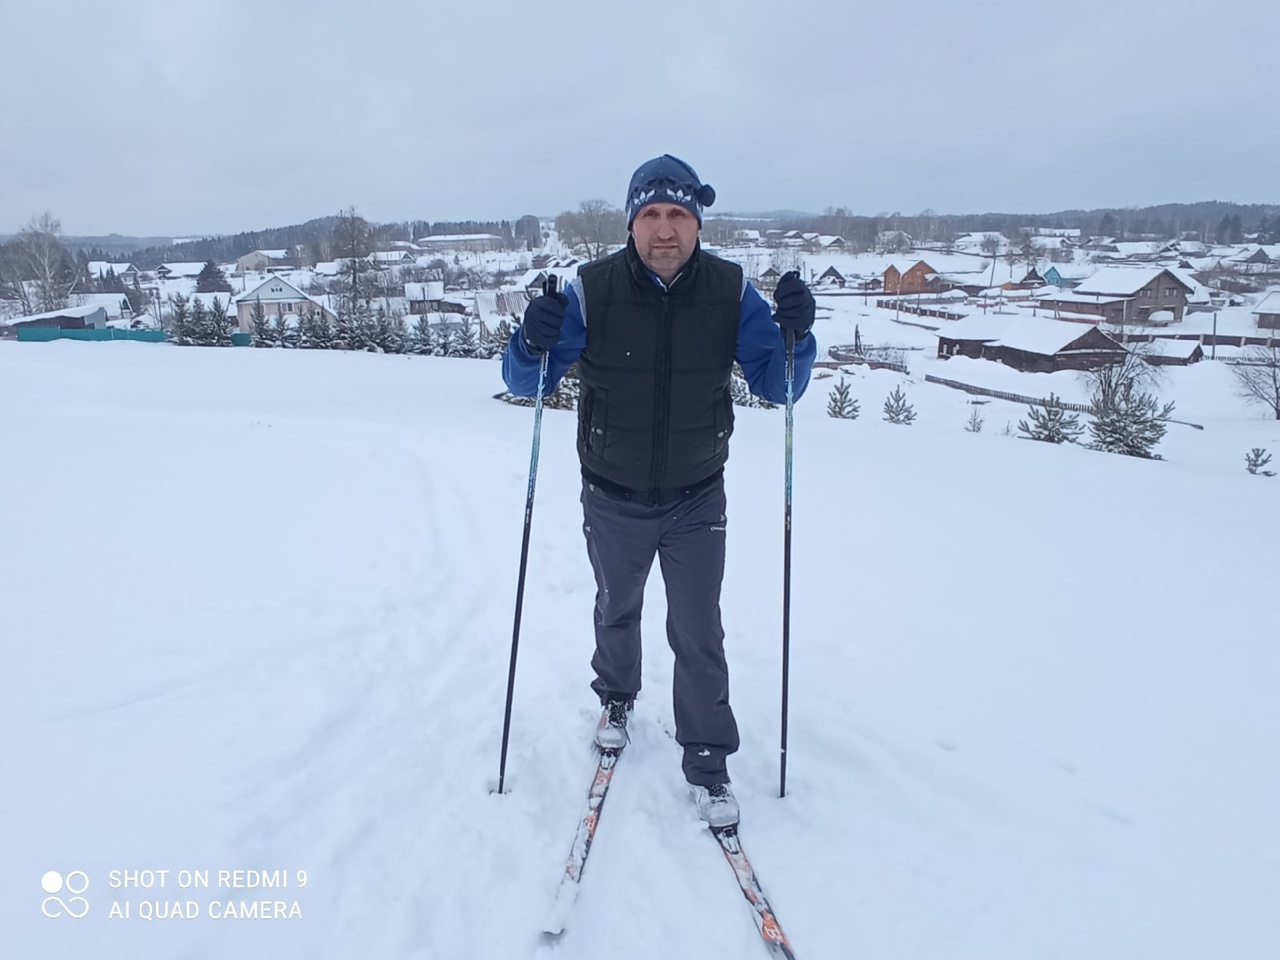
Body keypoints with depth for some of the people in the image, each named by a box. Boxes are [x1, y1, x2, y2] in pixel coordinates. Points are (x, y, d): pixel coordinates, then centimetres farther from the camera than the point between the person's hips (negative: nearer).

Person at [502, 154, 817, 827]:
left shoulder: (731, 292, -12)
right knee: (617, 610, 22)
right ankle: (616, 700, 51)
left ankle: (707, 760, 23)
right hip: (612, 499, 1)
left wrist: (795, 334, -27)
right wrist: (532, 343, -32)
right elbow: (525, 383, -10)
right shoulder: (591, 291, -15)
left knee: (698, 632, 3)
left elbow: (777, 388, -7)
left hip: (696, 500, 0)